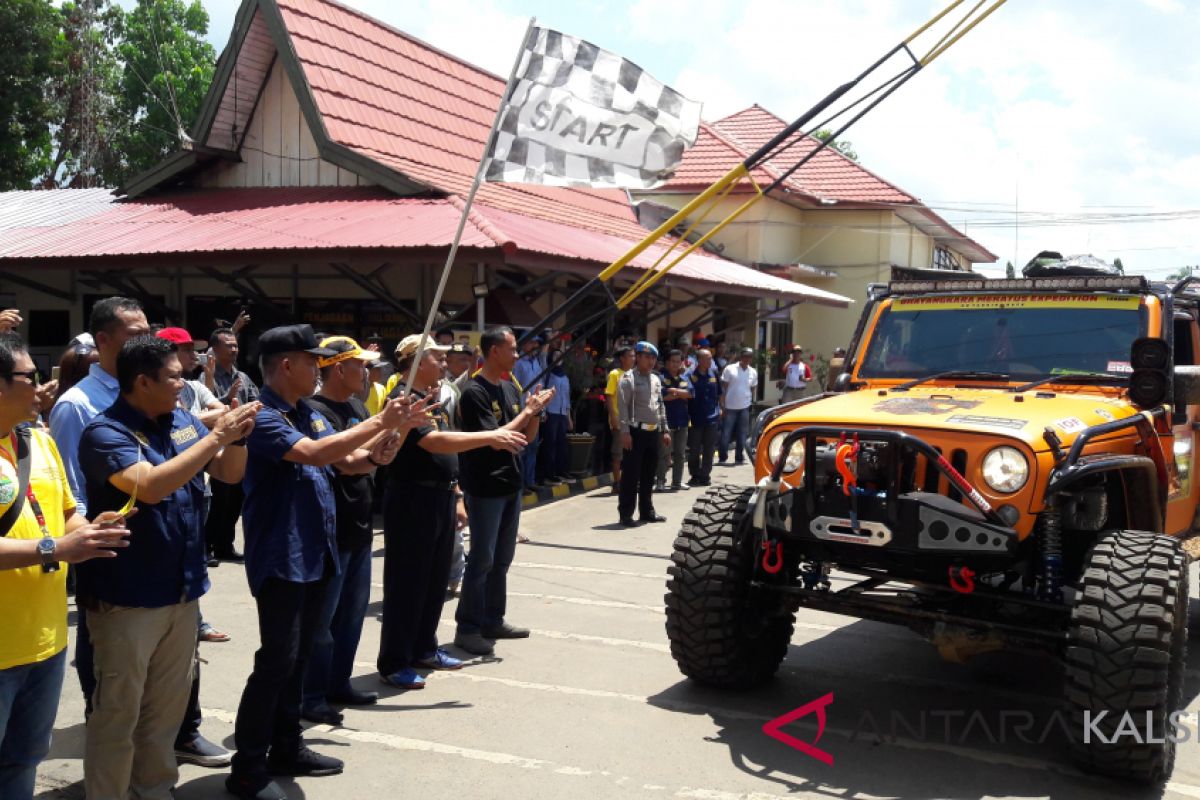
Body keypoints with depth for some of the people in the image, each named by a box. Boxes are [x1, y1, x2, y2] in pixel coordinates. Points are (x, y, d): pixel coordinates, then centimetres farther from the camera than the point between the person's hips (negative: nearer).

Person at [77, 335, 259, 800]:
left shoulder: (183, 421, 5)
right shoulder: (105, 432, -16)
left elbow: (230, 473, 9)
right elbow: (150, 486, -30)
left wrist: (236, 437, -12)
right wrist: (216, 436, -25)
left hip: (182, 591, 7)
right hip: (126, 597, -7)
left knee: (167, 707, 18)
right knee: (118, 712, 4)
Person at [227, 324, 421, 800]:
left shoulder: (311, 415, 11)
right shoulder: (263, 418, -17)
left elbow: (349, 461, 13)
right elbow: (315, 454, -31)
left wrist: (382, 444, -8)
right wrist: (379, 422, -26)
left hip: (314, 554, 9)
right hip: (280, 558, -9)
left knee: (298, 658, 16)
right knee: (276, 661, -5)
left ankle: (286, 748, 28)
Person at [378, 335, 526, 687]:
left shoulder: (432, 400, 15)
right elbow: (433, 442, -29)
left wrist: (456, 496, 17)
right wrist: (490, 437, -29)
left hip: (440, 498, 9)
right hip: (412, 499, -9)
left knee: (436, 578, 16)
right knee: (407, 582, -3)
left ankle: (424, 649, 29)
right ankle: (393, 663, 5)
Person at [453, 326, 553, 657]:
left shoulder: (510, 388, 9)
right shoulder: (475, 392, -15)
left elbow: (528, 437, 12)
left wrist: (536, 410, -6)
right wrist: (528, 410, -15)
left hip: (511, 485, 8)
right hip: (485, 489, -8)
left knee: (502, 558, 14)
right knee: (482, 559, -2)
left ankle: (493, 620, 25)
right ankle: (467, 628, 7)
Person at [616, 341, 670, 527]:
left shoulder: (656, 379, 16)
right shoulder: (628, 378, -8)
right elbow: (622, 407, -13)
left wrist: (664, 430, 17)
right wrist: (625, 432, -20)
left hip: (653, 432, 7)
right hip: (636, 431, -7)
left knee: (649, 474, 13)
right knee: (631, 474, -5)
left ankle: (647, 511, 22)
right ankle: (626, 513, 0)